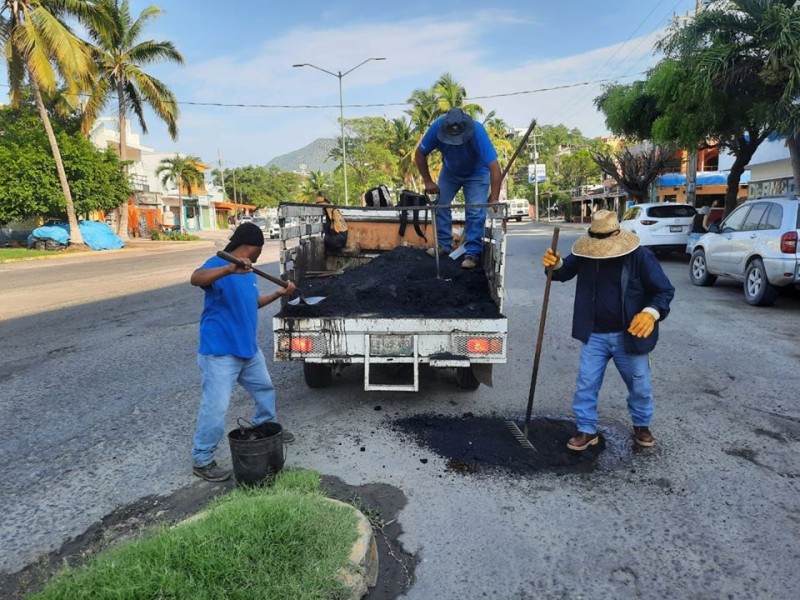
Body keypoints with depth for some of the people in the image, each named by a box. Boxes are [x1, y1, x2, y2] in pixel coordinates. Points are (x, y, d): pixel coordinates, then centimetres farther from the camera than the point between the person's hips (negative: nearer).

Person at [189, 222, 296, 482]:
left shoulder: (248, 271, 10)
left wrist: (278, 293, 23)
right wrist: (230, 269, -54)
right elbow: (196, 278, -40)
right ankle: (202, 461, 9)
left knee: (265, 389, 24)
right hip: (219, 352, -9)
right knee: (215, 407, -6)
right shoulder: (219, 264, -17)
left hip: (248, 348, 9)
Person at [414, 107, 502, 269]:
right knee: (440, 204, 0)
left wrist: (494, 199, -47)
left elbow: (494, 167, -41)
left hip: (476, 173, -3)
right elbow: (420, 154, -15)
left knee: (475, 212, -12)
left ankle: (472, 253, -4)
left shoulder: (478, 132, -39)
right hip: (450, 170, 3)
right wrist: (428, 181, -16)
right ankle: (443, 244, 15)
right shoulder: (437, 128, -32)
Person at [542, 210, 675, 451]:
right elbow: (565, 272, 9)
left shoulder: (640, 256, -17)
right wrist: (555, 264, -17)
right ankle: (587, 430, 19)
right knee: (586, 384, 4)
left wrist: (651, 313, -35)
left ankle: (641, 425, 40)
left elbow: (665, 290, -14)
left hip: (630, 336, -2)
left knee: (639, 386, 15)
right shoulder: (587, 254, -6)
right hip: (595, 335, 2)